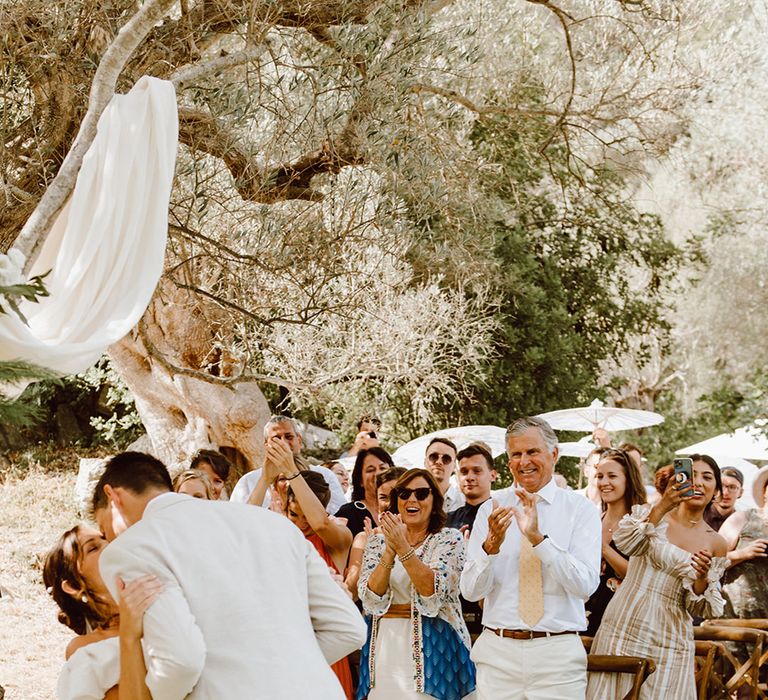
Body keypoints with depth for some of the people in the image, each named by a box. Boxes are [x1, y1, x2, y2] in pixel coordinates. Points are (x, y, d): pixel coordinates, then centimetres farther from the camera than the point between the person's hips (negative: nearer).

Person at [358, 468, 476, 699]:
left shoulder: (449, 538, -1)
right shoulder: (377, 541, 7)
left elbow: (433, 593, -15)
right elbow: (371, 600, -5)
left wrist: (403, 547, -23)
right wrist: (390, 550, -17)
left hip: (432, 647, -2)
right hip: (385, 648, 3)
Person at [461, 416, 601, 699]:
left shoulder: (581, 509, 0)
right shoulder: (490, 509, 5)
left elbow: (586, 585, -12)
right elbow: (470, 591, -1)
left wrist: (538, 538, -22)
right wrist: (491, 545, -18)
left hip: (557, 654, -1)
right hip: (497, 653, 1)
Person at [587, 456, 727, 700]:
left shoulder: (716, 544, 6)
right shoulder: (651, 513, 1)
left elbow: (699, 608, 6)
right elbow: (626, 544, -20)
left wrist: (702, 578, -15)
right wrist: (662, 507, -30)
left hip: (670, 645, 1)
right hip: (624, 631, -1)